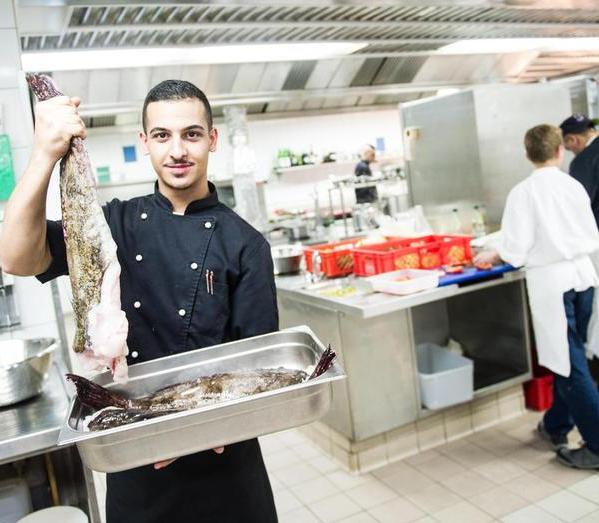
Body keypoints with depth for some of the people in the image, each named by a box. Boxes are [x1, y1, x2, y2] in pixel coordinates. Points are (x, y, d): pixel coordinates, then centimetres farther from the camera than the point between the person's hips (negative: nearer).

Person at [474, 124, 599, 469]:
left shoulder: (523, 192, -10)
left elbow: (516, 249, -12)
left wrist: (491, 256, 7)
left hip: (551, 279, -5)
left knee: (569, 364, 1)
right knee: (569, 357, 17)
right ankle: (556, 425, 31)